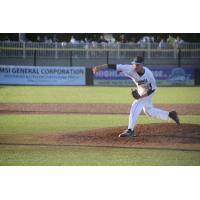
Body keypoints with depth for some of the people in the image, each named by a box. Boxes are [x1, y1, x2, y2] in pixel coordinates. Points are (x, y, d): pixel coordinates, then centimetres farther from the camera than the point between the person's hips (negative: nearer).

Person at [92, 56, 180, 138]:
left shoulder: (148, 74, -34)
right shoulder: (131, 69, -29)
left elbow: (153, 89, -22)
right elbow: (115, 66, -38)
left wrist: (141, 96, -32)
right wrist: (100, 67, -47)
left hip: (149, 91, -6)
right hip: (141, 91, 6)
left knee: (135, 106, -22)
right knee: (148, 111, 20)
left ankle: (130, 130, -20)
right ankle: (170, 114, 38)